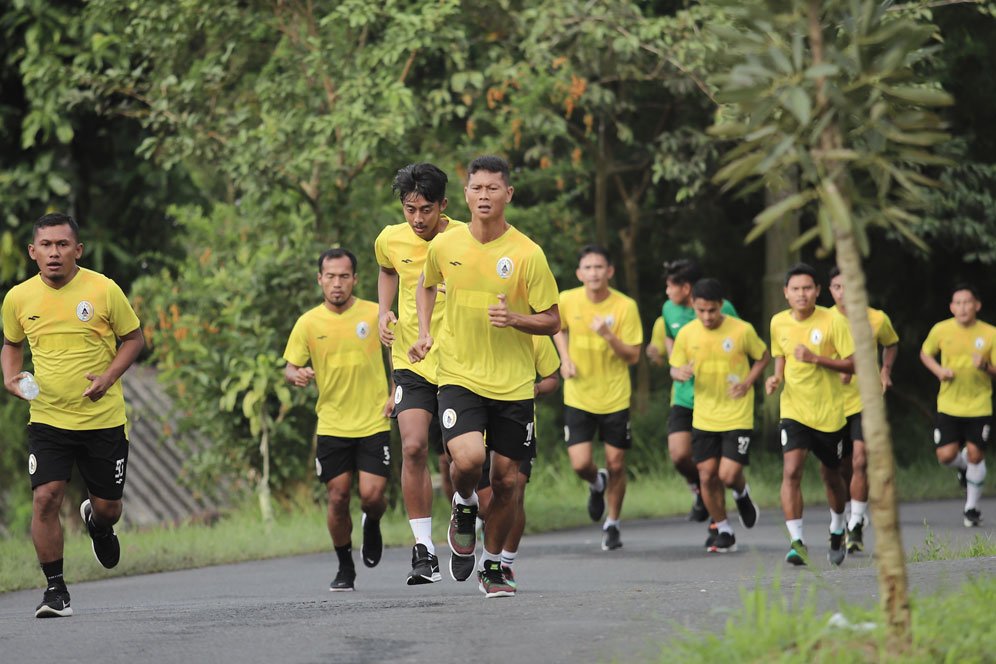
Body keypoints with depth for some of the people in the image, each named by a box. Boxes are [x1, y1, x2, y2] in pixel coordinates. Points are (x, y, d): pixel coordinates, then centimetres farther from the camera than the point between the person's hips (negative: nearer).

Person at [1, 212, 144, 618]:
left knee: (107, 506, 7)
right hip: (47, 418, 1)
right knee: (45, 498, -15)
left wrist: (108, 377, -13)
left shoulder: (103, 290, -8)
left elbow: (134, 338, 3)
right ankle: (55, 588, -2)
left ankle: (97, 523, 46)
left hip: (103, 418, -1)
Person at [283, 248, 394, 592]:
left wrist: (397, 394, -1)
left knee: (371, 495, -10)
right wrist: (296, 375, -20)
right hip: (331, 425, 1)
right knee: (338, 498, -1)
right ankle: (345, 569, 19)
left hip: (374, 423, -1)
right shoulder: (308, 323, -1)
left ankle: (372, 525, 27)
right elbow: (290, 368, 4)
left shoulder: (375, 314, -3)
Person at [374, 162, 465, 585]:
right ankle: (425, 551, -13)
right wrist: (384, 313, 9)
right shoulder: (391, 241, 0)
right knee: (413, 447, -18)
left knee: (453, 462, 3)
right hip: (411, 362, 1)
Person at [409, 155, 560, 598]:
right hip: (459, 375, 0)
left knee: (506, 479, 3)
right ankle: (464, 508, 11)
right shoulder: (444, 247, -1)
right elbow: (426, 286, 22)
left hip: (512, 383, 0)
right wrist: (423, 334, 7)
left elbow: (551, 321, -1)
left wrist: (515, 319, -21)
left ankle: (492, 564, 25)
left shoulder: (527, 254, -8)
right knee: (468, 457, -24)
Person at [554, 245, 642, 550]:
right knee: (581, 464, -10)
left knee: (616, 465, 4)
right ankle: (597, 484, 28)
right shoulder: (567, 301, -7)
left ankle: (612, 524, 27)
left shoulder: (625, 306, -12)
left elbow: (633, 356, -10)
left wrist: (608, 335, -26)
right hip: (578, 397, 1)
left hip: (615, 398, -1)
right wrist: (565, 359, 1)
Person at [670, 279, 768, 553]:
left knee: (729, 475, -12)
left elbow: (763, 356, 5)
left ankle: (741, 493, 26)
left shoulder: (743, 330, -10)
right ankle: (723, 531, 21)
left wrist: (748, 383, -10)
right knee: (707, 476, 2)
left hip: (737, 416, -3)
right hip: (703, 417, 3)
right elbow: (675, 367, 8)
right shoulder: (687, 334, -4)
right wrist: (679, 373, -17)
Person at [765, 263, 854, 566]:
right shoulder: (778, 323, 1)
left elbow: (853, 364, -13)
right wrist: (776, 378, -2)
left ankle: (837, 532, 42)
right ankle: (797, 542, -21)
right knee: (791, 471, -19)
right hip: (794, 410, 2)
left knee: (831, 475, 15)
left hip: (829, 411, -1)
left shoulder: (833, 322, -12)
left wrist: (815, 359, -23)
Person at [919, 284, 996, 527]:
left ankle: (972, 507, 14)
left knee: (975, 455, -5)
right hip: (948, 405, 1)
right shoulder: (941, 330, -3)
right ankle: (964, 467, 30)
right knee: (946, 455, -8)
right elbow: (925, 353, 14)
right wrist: (938, 370, -5)